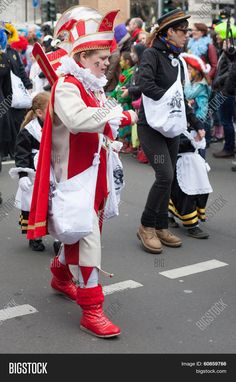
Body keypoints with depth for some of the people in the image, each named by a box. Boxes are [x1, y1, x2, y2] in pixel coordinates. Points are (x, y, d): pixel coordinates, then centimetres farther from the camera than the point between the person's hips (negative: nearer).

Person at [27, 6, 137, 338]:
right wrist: (120, 116, -33)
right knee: (89, 236, -10)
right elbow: (77, 119, -37)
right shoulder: (66, 87, -16)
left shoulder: (95, 87, 13)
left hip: (93, 171, 9)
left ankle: (61, 275, 45)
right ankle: (92, 310, -3)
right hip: (74, 175, -9)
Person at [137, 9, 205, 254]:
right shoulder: (152, 54, -7)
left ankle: (160, 228, 18)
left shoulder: (178, 61, 15)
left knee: (168, 178, 7)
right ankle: (146, 227, -1)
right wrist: (170, 98, -21)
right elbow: (146, 84, -23)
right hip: (151, 126, -7)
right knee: (165, 175, -16)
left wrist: (197, 124, 20)